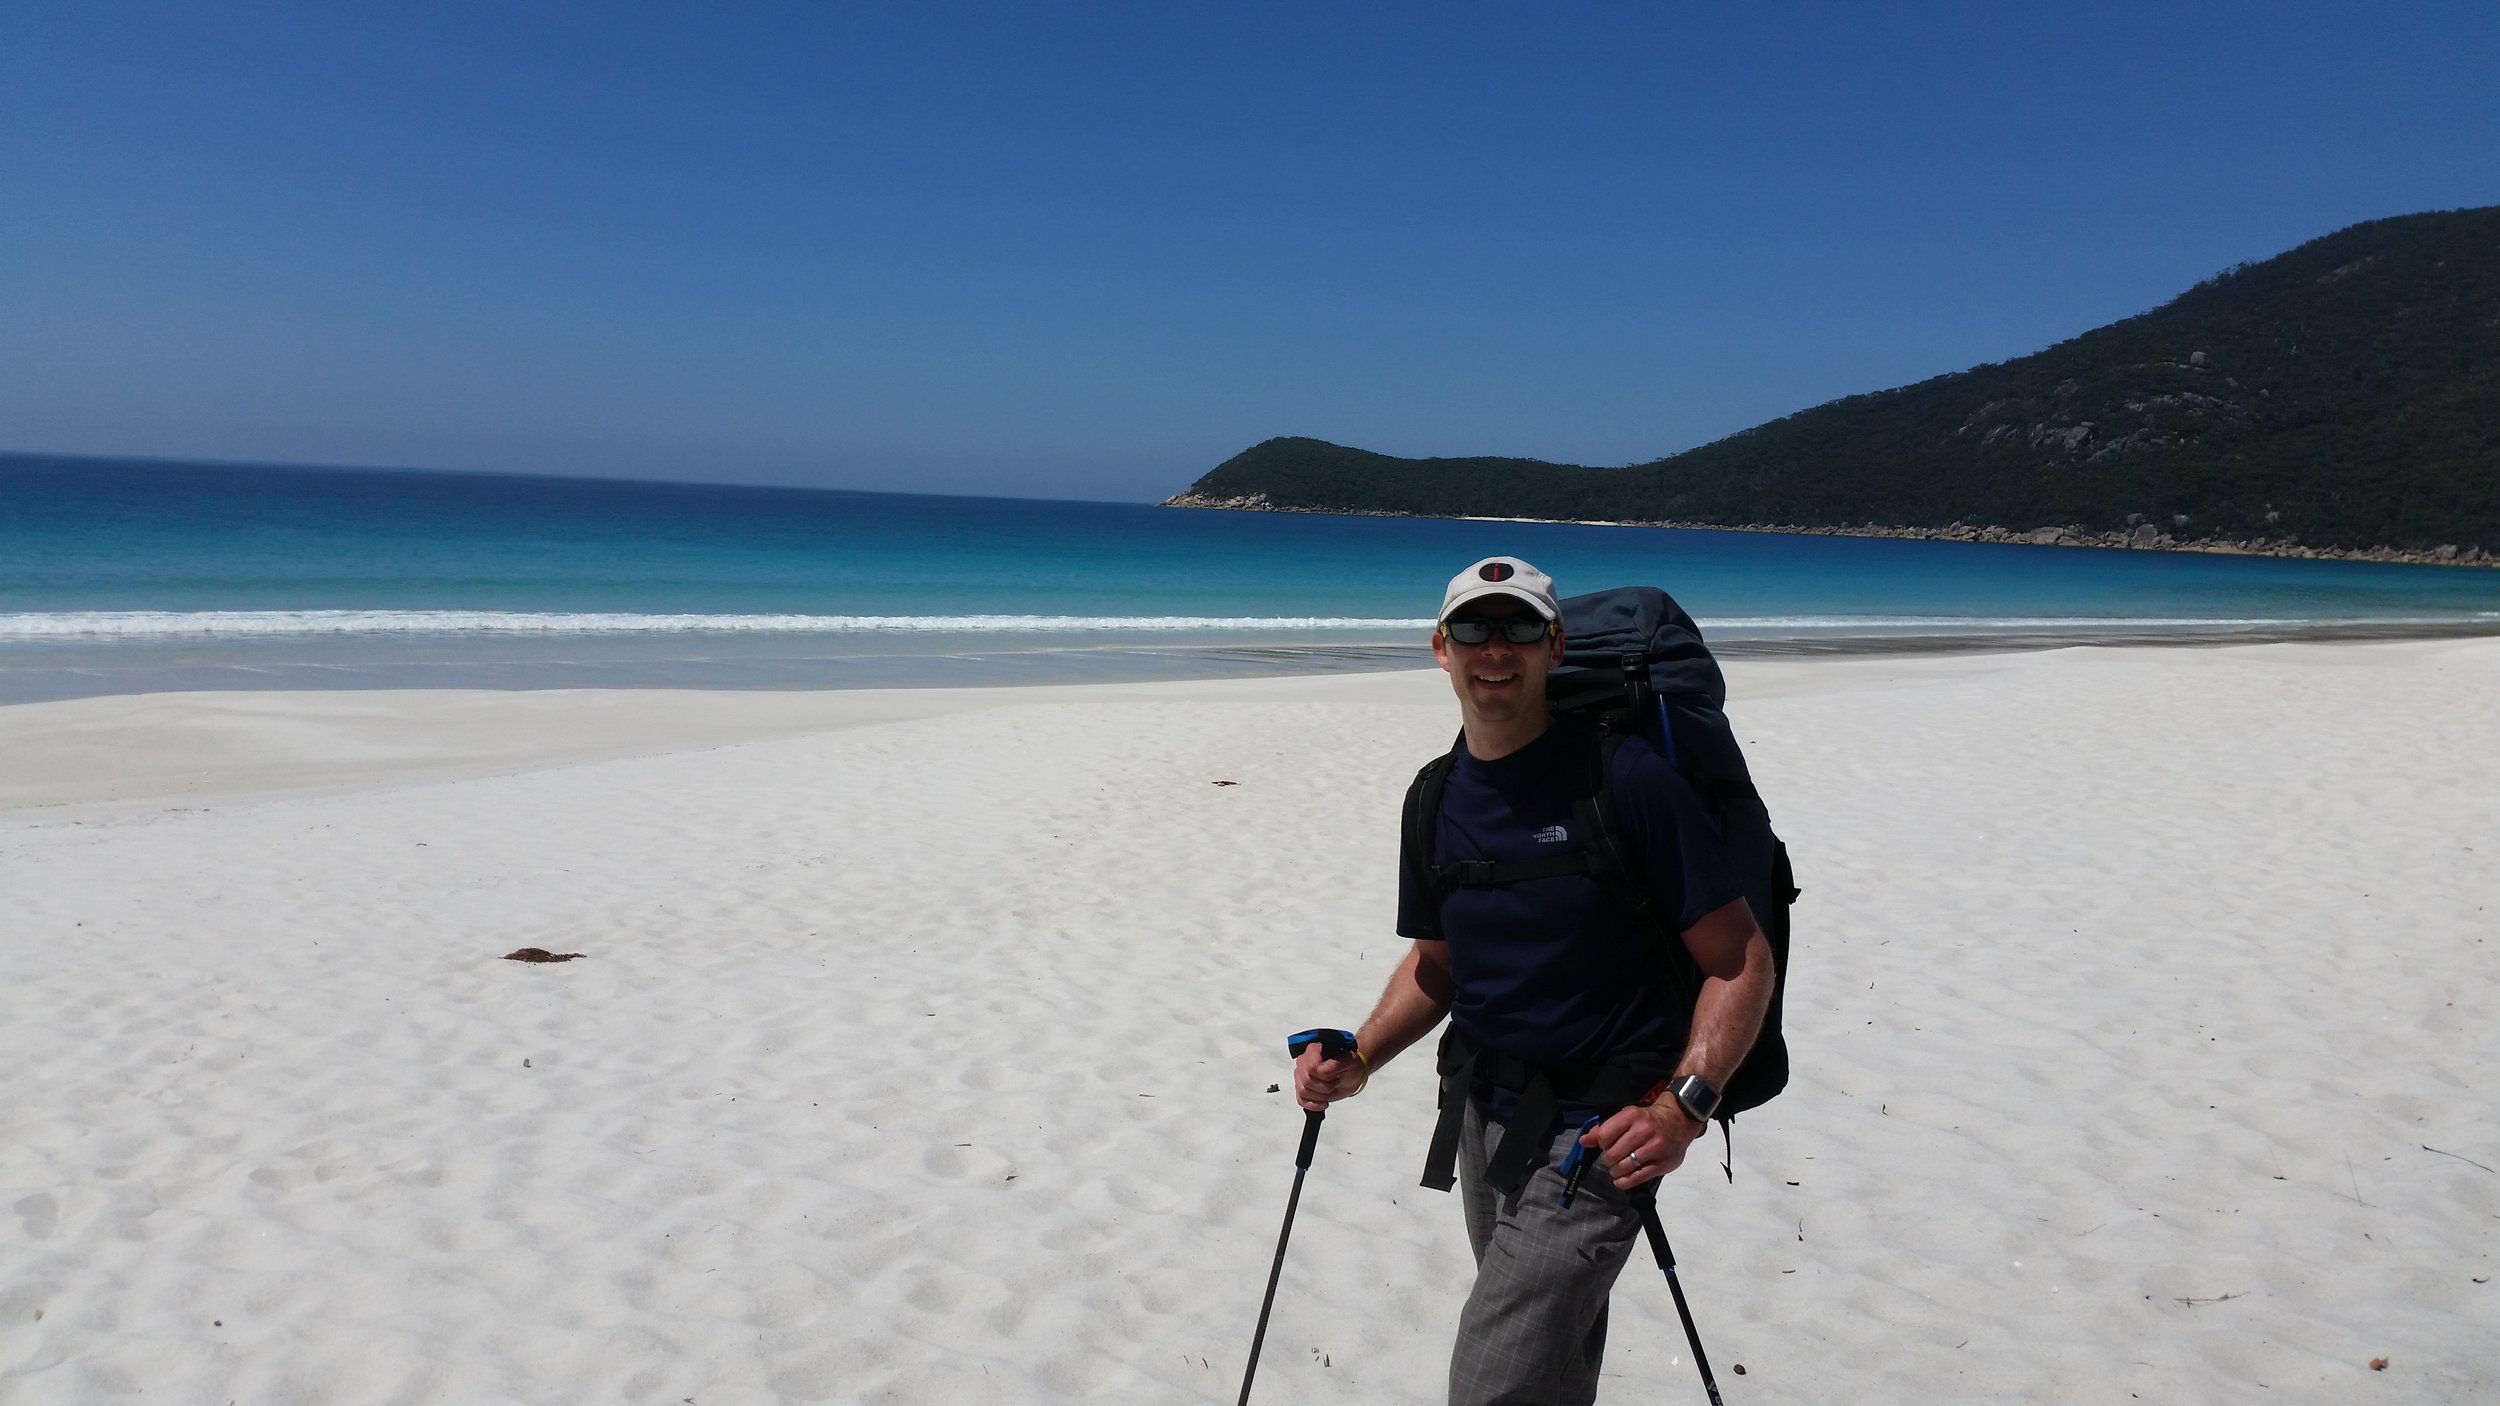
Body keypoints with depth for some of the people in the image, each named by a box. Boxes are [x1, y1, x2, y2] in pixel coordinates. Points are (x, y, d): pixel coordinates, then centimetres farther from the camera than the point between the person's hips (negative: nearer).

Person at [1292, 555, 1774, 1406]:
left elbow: (1740, 960, -16)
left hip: (1597, 1132, -6)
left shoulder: (1624, 777, -17)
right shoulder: (1436, 801, 3)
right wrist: (1358, 1060, 0)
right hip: (1482, 1111, 7)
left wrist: (1684, 1104, -28)